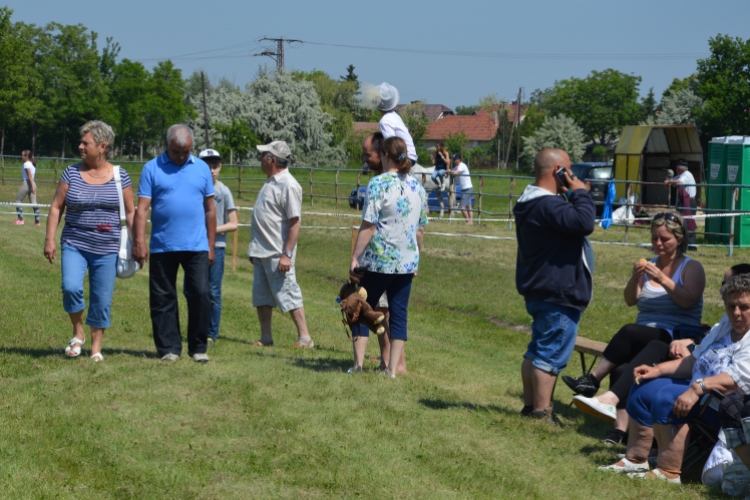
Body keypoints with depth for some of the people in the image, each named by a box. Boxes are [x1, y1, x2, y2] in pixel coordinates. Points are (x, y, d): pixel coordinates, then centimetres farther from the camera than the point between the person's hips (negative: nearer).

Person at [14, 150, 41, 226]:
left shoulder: (26, 164, -10)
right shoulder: (32, 164, 16)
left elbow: (30, 176, -17)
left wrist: (32, 187, -21)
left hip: (27, 183, -8)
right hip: (32, 183, 8)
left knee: (18, 200, 3)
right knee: (33, 203, 5)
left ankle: (20, 219, -2)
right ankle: (37, 221, 1)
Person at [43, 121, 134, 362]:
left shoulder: (119, 176, 1)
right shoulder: (71, 173, 2)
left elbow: (130, 212, 5)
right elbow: (56, 207, 5)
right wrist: (49, 239, -2)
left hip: (107, 249, 0)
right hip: (74, 244, 0)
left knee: (102, 299, 2)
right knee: (71, 287, -19)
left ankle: (96, 346, 19)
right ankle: (78, 333, 5)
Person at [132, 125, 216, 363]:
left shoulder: (201, 168, 9)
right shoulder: (152, 169, 2)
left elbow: (209, 209, 12)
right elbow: (142, 208, -3)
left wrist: (211, 245, 9)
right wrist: (139, 242, -13)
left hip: (197, 247, 1)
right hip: (162, 247, -1)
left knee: (201, 294, -5)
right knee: (163, 299, 4)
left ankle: (198, 347, 6)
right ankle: (169, 348, 13)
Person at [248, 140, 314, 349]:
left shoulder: (288, 185, -16)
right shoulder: (270, 182, 13)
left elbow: (295, 222, -20)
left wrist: (287, 254, -24)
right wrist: (254, 248, 21)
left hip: (277, 254, -10)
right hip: (261, 252, 10)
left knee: (288, 295, -6)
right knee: (261, 298, 12)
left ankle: (305, 338, -1)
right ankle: (266, 338, 19)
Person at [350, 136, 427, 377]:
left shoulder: (378, 184, -11)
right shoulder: (417, 187, 6)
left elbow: (368, 226, -14)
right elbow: (420, 229, 11)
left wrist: (355, 257, -9)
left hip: (379, 260, -4)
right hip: (407, 262, 4)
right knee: (399, 313, 8)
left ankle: (358, 363, 9)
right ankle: (392, 369, 7)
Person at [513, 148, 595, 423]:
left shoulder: (533, 202, 15)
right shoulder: (548, 205, -22)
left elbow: (577, 223, 22)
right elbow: (584, 222, -32)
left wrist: (575, 195, 7)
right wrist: (580, 193, -16)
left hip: (540, 292, 11)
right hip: (558, 296, -11)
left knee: (537, 351, 16)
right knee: (551, 355, -7)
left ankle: (530, 406, 24)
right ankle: (541, 412, -5)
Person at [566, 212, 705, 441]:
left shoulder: (691, 267, 4)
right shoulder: (649, 265, 17)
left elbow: (688, 301, -13)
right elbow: (630, 300, 9)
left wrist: (662, 279, -23)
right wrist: (635, 279, -10)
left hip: (678, 338, -4)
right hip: (644, 339, 4)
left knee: (630, 332, -33)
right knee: (621, 368, -29)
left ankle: (593, 379, -26)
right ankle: (621, 427, -43)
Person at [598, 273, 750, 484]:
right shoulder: (724, 326, 16)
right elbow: (694, 360, 19)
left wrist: (698, 387, -37)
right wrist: (657, 370, 8)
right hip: (698, 390, 11)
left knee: (665, 397, -29)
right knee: (643, 389, 9)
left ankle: (669, 472, -27)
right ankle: (635, 459, 7)